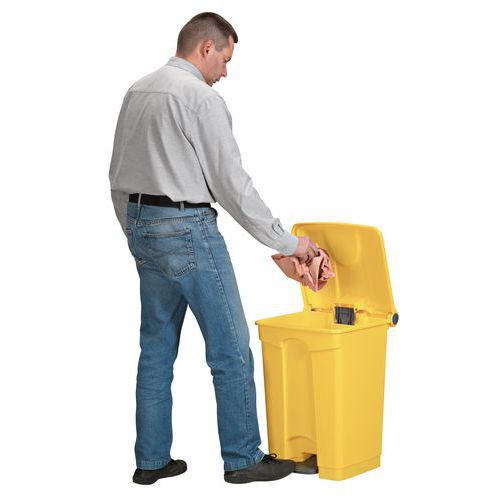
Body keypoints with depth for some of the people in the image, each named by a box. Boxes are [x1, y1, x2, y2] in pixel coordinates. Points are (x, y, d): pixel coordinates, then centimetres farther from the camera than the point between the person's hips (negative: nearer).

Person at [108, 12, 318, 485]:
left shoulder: (136, 92, 12)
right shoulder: (201, 98, -14)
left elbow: (118, 177, 16)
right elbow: (231, 182, -14)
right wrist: (287, 241, -7)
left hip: (141, 225, 9)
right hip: (187, 229, -9)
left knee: (157, 348, 13)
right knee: (231, 348, 1)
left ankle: (152, 459, 17)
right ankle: (243, 458, 8)